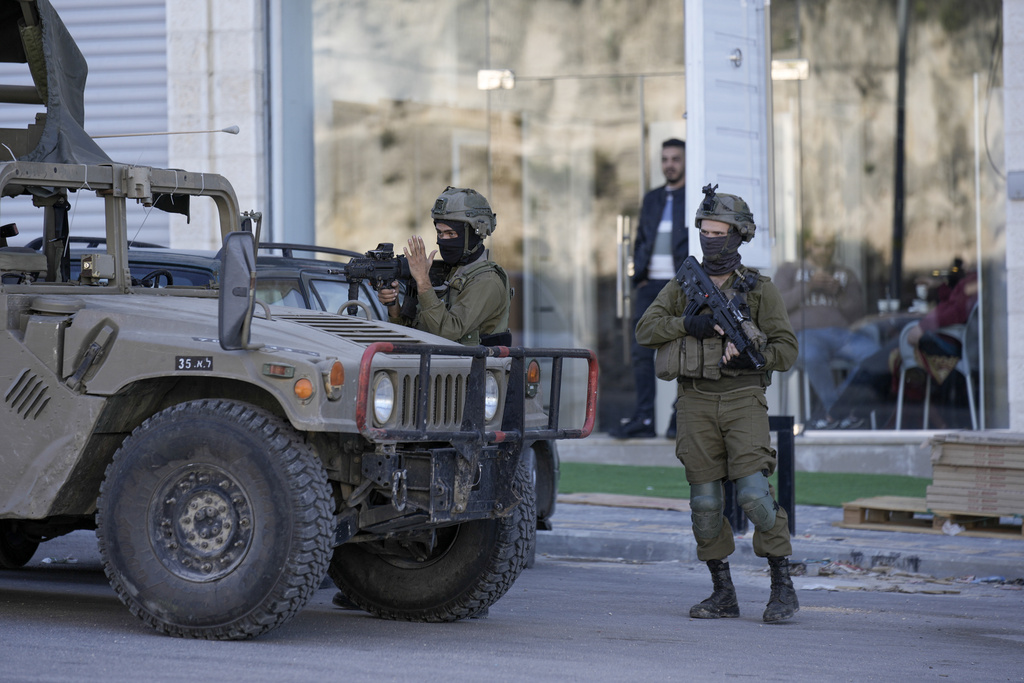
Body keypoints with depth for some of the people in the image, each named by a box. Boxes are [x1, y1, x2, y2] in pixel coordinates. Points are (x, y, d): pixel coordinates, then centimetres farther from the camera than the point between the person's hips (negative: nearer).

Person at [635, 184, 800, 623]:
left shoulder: (760, 289, 3)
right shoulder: (683, 285, 10)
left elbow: (786, 350, 1)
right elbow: (646, 330, 0)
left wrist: (750, 355, -18)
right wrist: (689, 324, -16)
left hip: (743, 400, -3)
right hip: (697, 402, 3)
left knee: (753, 492, -15)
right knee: (705, 500, 2)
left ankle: (783, 586, -6)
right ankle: (723, 594, 11)